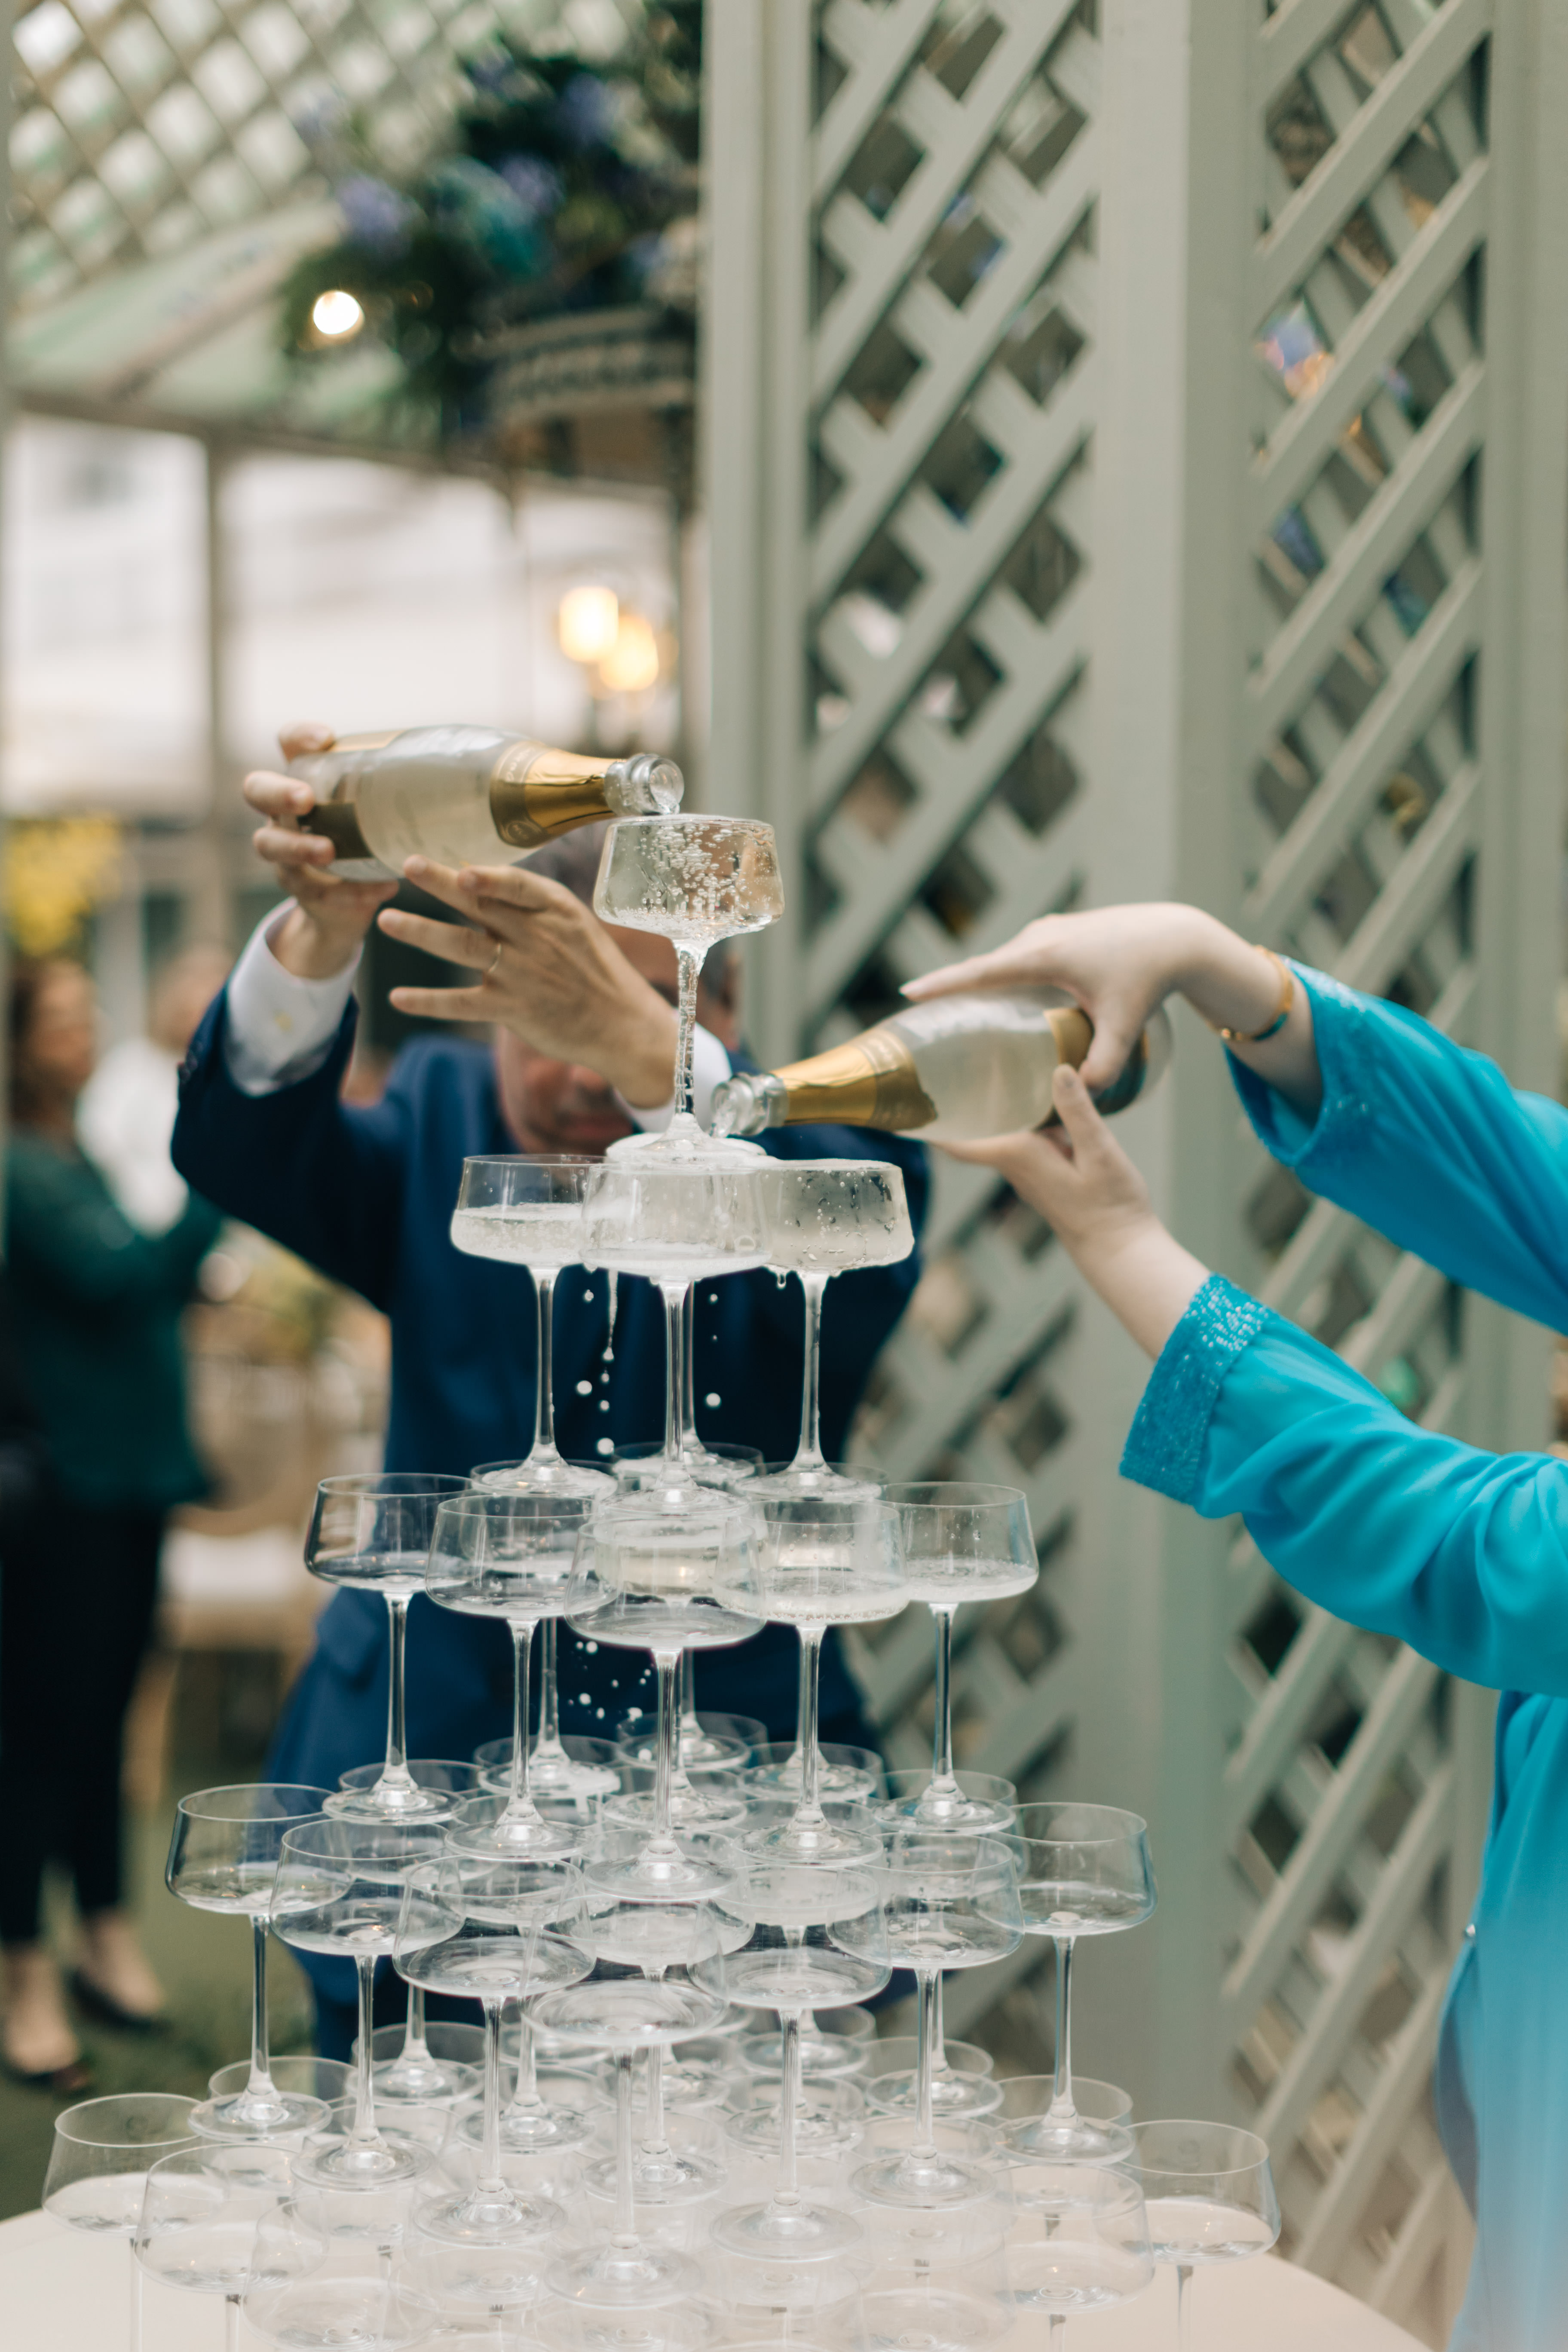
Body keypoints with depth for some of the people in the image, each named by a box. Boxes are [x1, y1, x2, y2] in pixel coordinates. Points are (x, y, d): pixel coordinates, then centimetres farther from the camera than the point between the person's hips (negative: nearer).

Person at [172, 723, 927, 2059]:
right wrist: (323, 930, -32)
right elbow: (243, 1154, -12)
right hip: (419, 1802, 2)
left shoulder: (802, 1159, -4)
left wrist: (636, 1040, -44)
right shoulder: (444, 1123, 6)